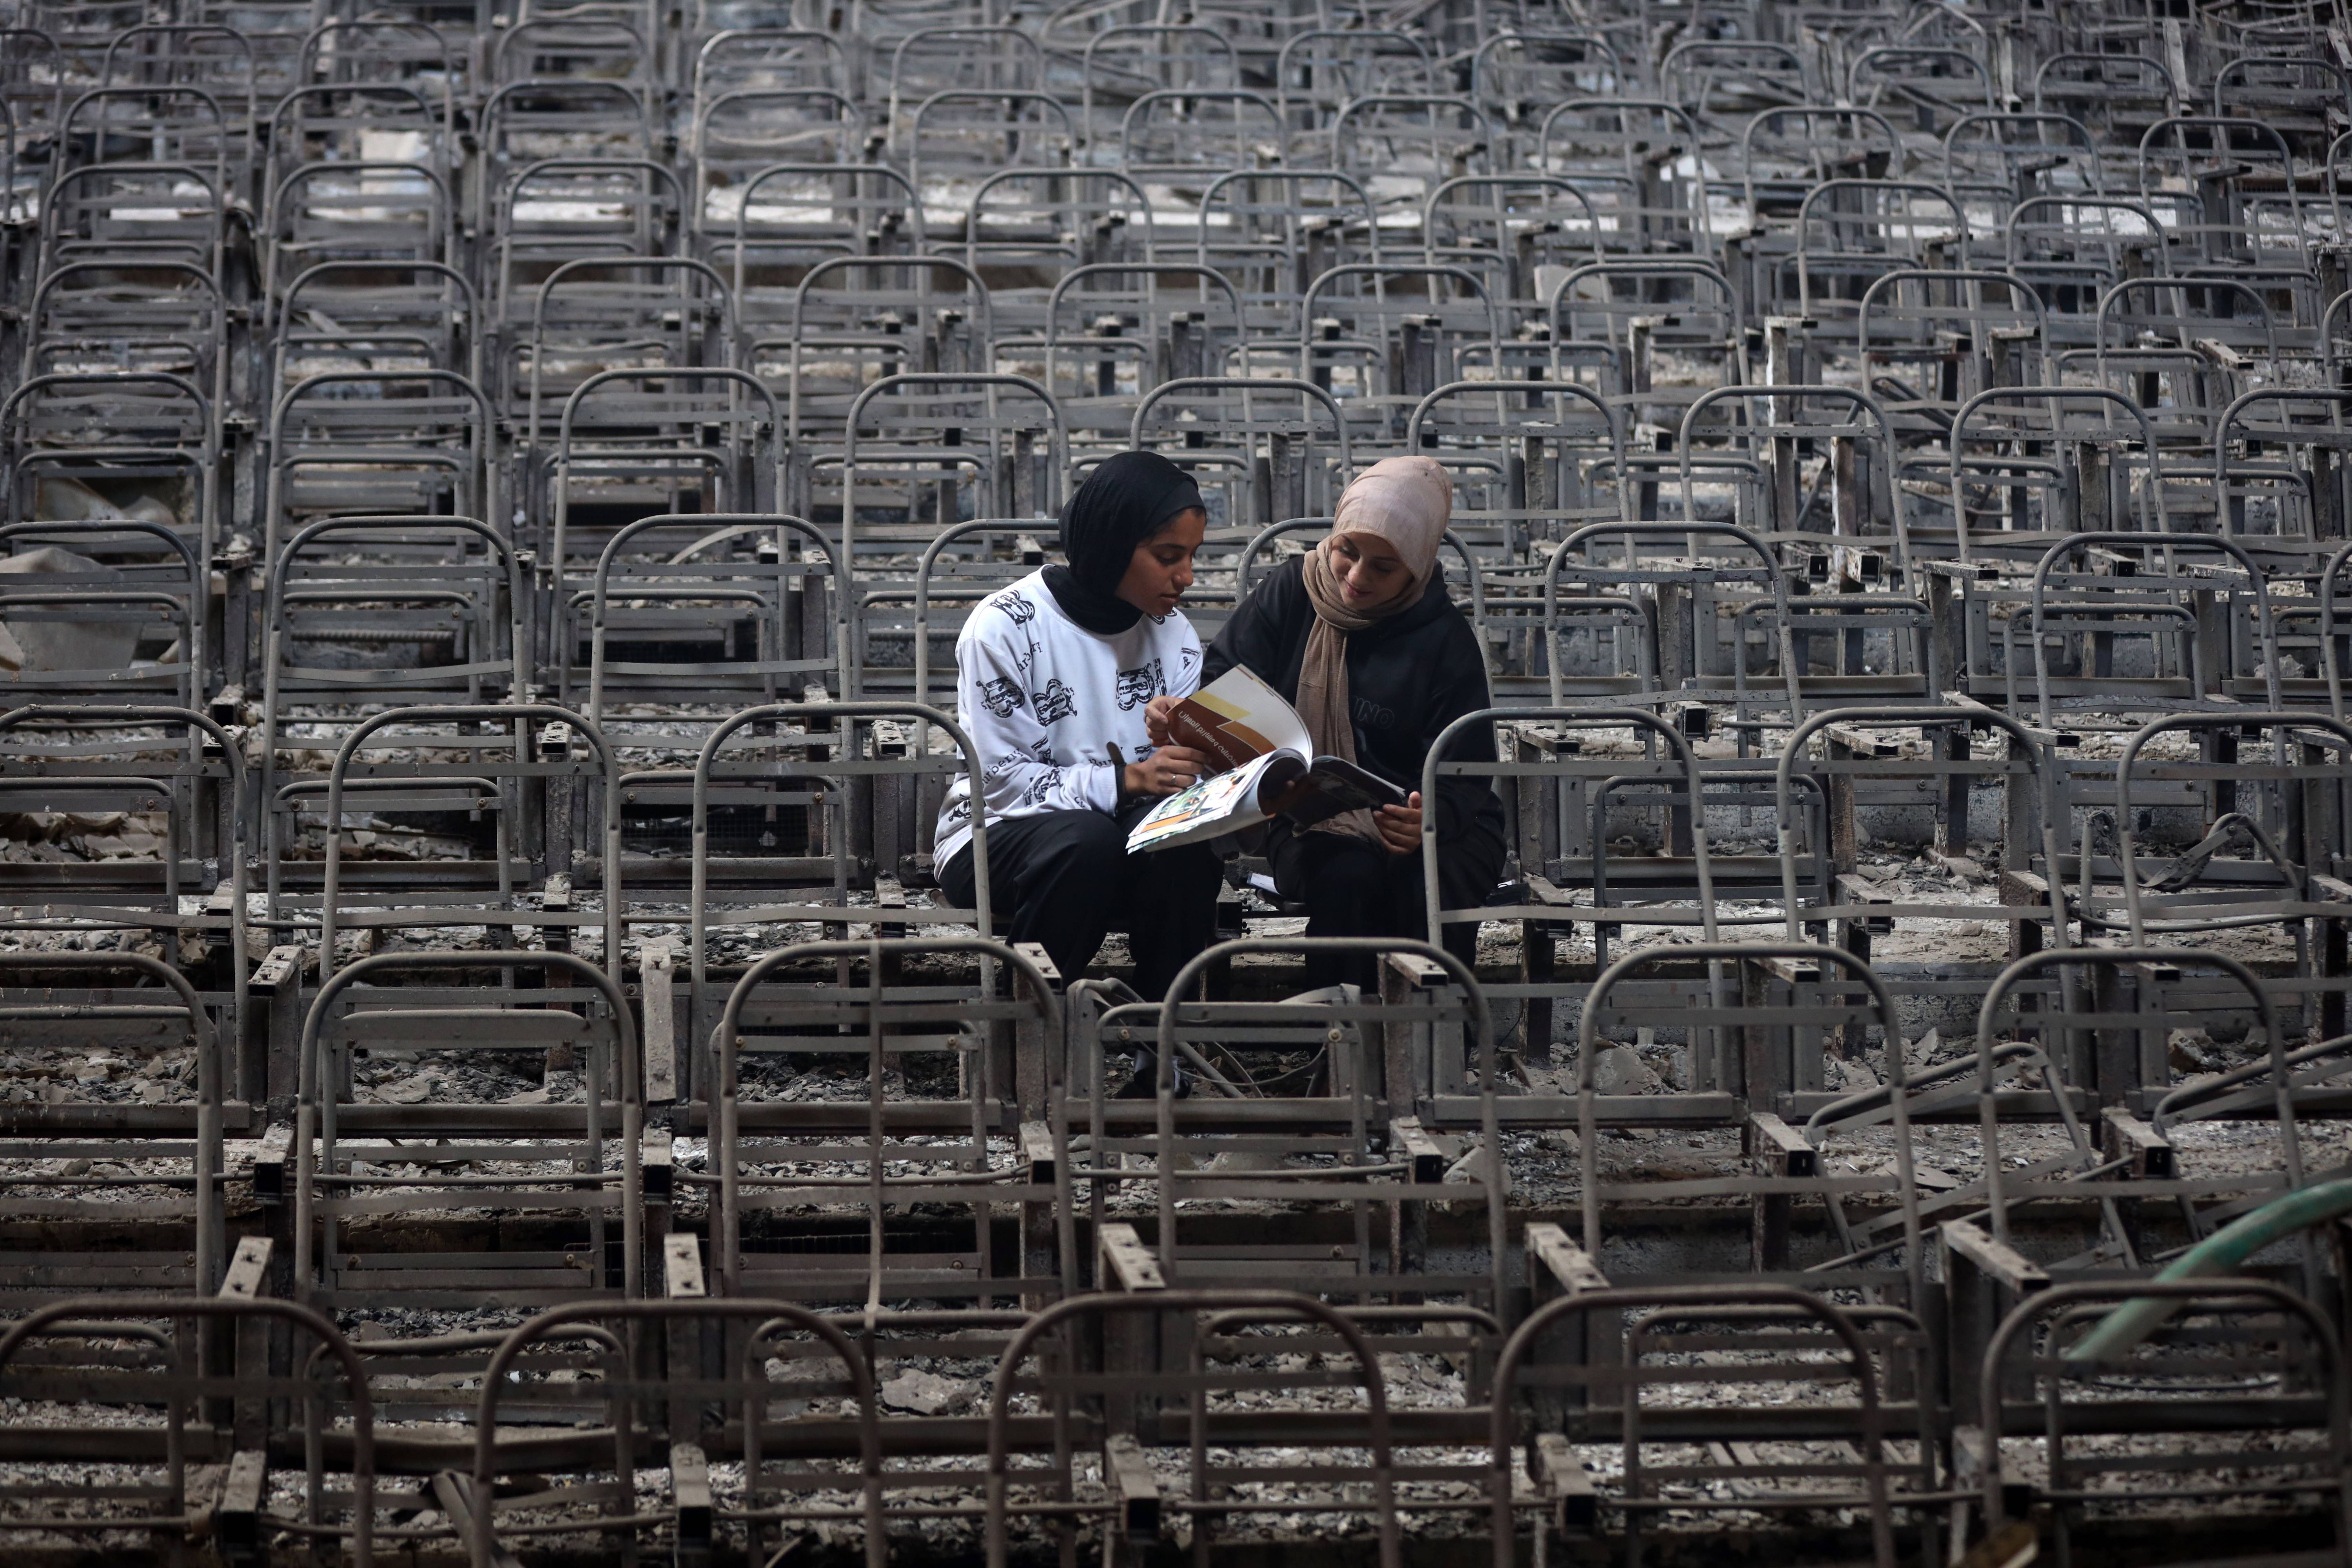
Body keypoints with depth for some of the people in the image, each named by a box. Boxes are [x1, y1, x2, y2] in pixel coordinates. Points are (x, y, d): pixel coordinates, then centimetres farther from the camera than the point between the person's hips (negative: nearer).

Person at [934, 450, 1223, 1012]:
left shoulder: (1173, 632, 6)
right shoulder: (1006, 627, -11)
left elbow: (1183, 774, 6)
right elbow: (1003, 781, -15)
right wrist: (1126, 779, -26)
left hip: (1129, 831, 4)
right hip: (994, 838, -4)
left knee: (1184, 848, -30)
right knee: (1086, 840, -37)